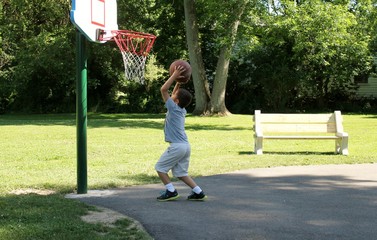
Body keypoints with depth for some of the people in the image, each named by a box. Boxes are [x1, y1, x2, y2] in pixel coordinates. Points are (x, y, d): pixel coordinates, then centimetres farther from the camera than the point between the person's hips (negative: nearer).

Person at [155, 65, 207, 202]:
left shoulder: (173, 108, -9)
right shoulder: (182, 110, 12)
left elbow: (163, 90, -11)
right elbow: (176, 94, 30)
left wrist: (174, 76, -9)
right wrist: (178, 82, 21)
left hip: (177, 146, -8)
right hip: (185, 145, 8)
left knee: (160, 167, 5)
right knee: (180, 173, 15)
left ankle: (171, 191, 1)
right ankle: (198, 192, 9)